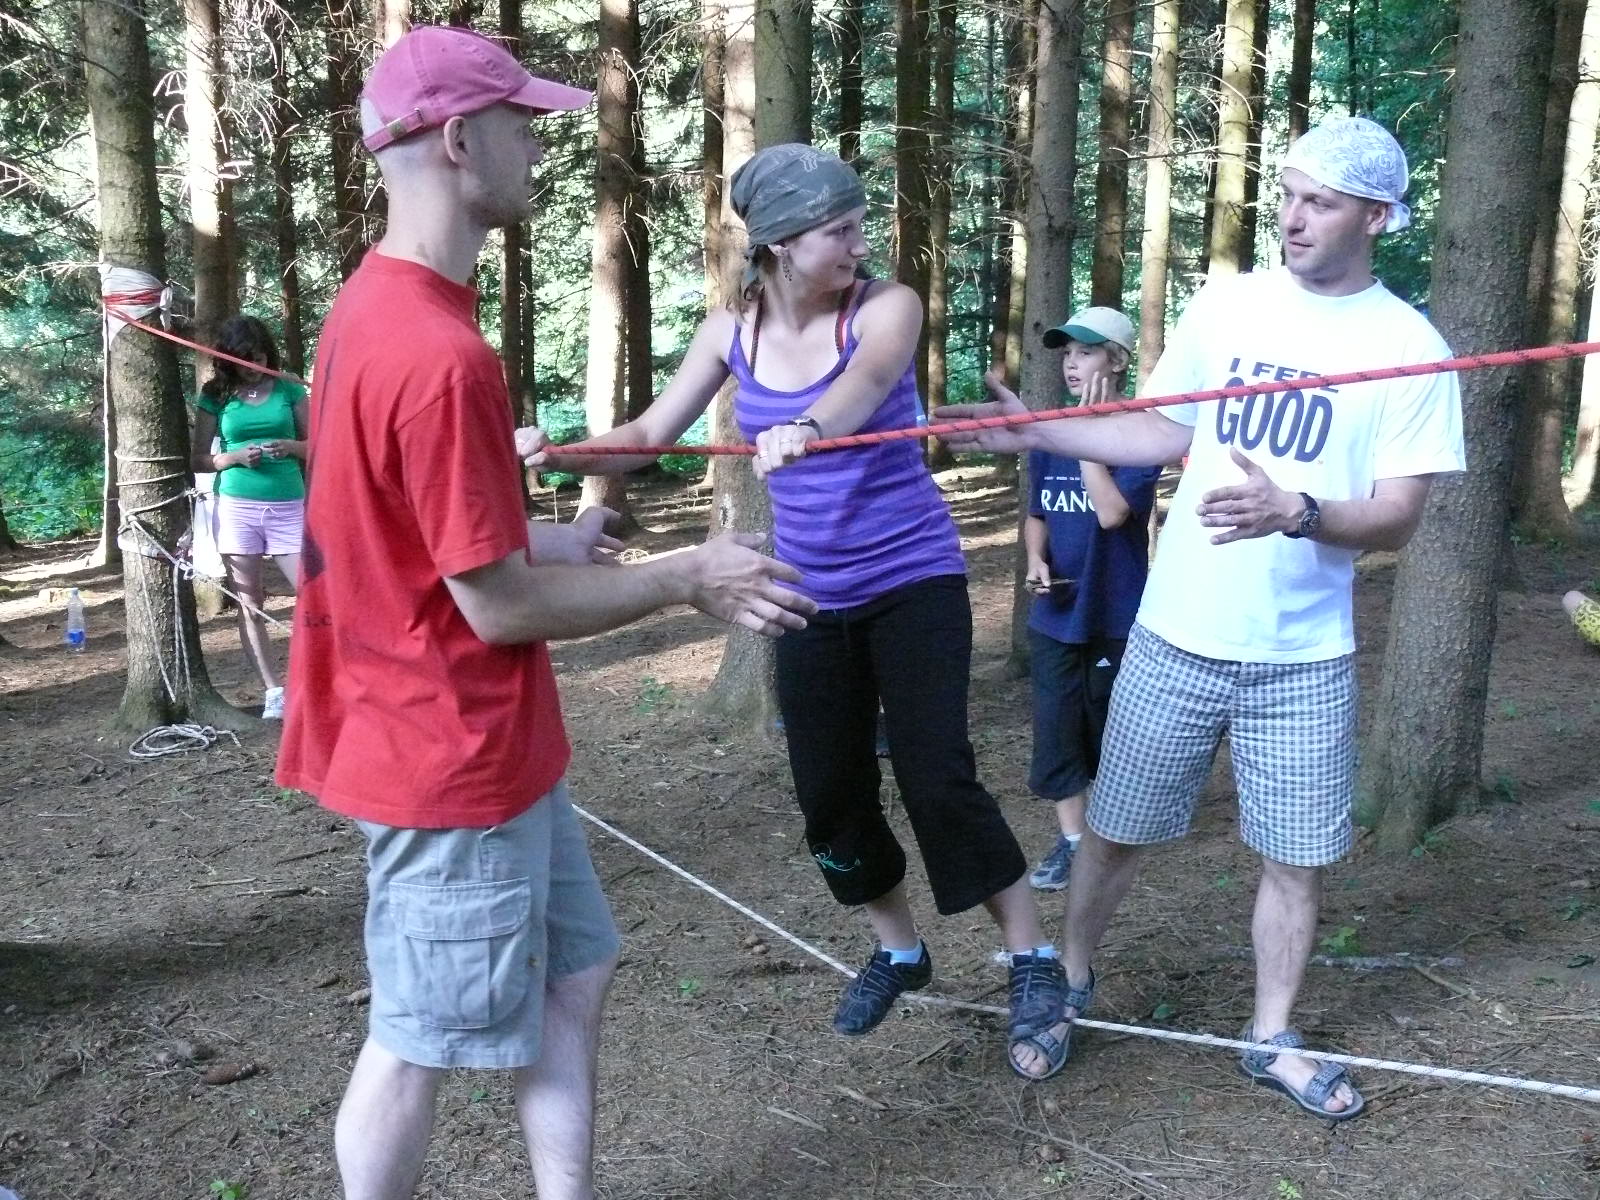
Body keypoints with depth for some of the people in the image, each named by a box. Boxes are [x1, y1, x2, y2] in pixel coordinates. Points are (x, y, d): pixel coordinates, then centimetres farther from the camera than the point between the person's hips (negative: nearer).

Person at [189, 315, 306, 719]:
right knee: (249, 604, 4)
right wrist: (235, 457, -13)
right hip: (236, 507, 1)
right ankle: (273, 691, 11)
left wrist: (291, 447, -13)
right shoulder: (216, 396, 3)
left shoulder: (289, 390, 4)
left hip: (288, 506, 0)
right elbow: (198, 459, 5)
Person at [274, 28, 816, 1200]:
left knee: (574, 974, 19)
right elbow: (500, 607, -22)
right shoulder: (437, 354, -27)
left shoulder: (379, 304, 5)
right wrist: (689, 576, -11)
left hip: (485, 743, 10)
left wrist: (537, 538, 14)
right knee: (419, 1043, 11)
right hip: (453, 755, -10)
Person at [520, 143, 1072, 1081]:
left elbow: (866, 381, -36)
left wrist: (806, 428, -58)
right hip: (812, 593, 4)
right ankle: (900, 950, 33)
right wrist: (559, 453, -20)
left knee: (938, 775, -13)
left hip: (913, 576, -4)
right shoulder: (733, 329, -1)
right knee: (829, 790, 8)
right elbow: (651, 435, -1)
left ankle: (1036, 969, 6)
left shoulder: (887, 307, -13)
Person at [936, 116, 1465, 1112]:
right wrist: (1038, 433, 1)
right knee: (1117, 832, 11)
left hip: (1304, 660, -1)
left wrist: (1293, 512, -30)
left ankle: (1272, 1040, 30)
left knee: (1298, 858, 9)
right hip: (1175, 638, 2)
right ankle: (1069, 978, 35)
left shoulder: (1411, 348, -7)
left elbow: (1397, 519, -11)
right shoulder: (1226, 305, 0)